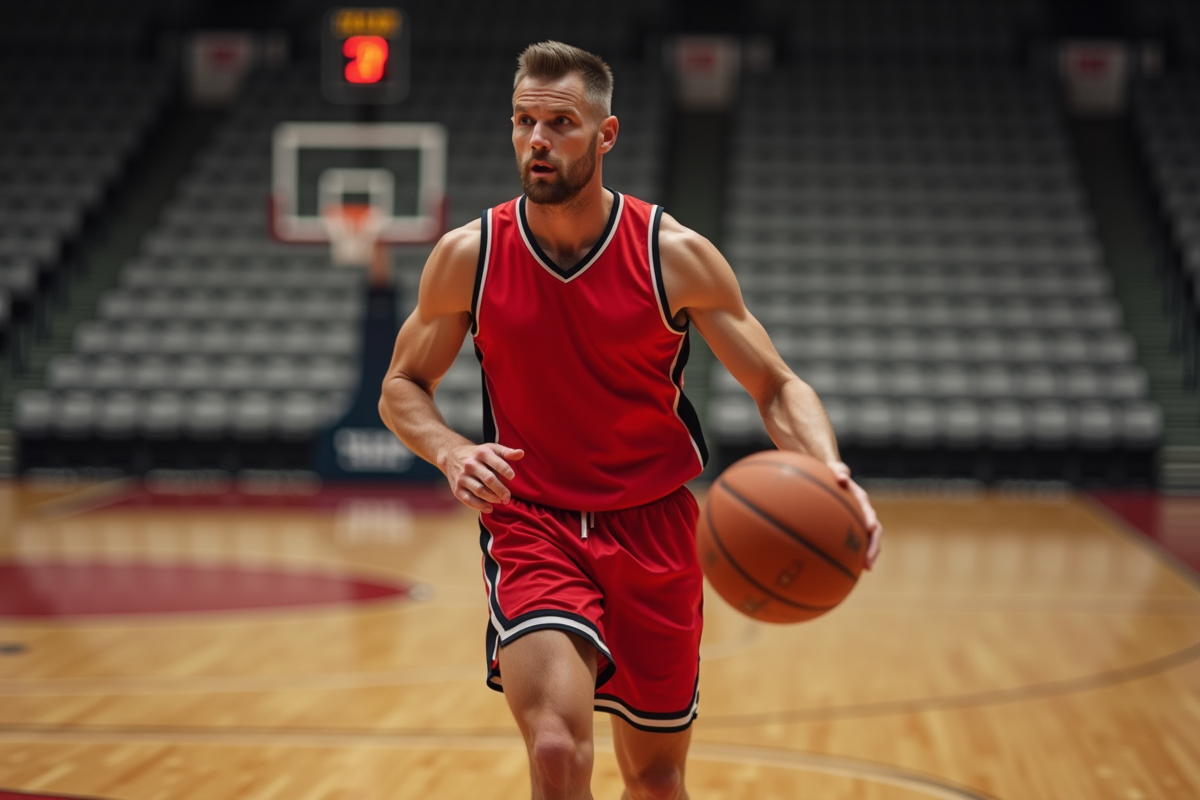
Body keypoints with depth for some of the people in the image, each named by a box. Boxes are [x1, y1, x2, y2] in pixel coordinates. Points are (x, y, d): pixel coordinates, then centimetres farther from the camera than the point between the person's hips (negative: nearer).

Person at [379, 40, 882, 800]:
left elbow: (777, 387, -5)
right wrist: (452, 453, -17)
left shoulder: (676, 256, -9)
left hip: (653, 529, 1)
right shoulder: (468, 257, -6)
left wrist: (829, 471, -27)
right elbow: (402, 387, 6)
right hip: (531, 528, -1)